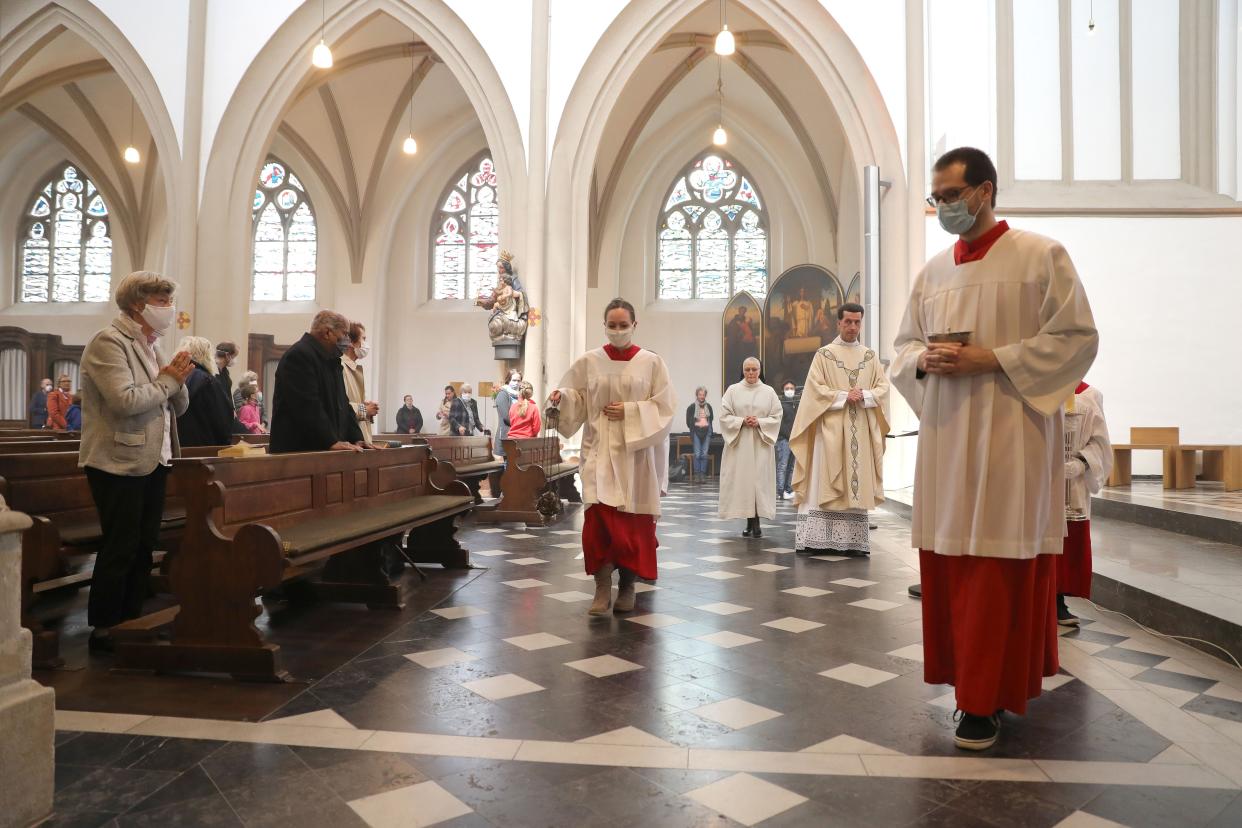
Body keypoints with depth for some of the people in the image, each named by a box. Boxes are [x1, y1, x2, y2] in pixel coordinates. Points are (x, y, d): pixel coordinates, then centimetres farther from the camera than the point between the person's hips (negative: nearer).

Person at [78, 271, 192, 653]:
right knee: (120, 547, -2)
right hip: (120, 463, -8)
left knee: (144, 546, 12)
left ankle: (131, 621, 22)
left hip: (153, 461, 8)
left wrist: (177, 378, -4)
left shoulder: (150, 346, 14)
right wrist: (167, 380, -12)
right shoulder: (108, 342, -11)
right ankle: (103, 629, 11)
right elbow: (126, 400, -24)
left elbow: (178, 406, 15)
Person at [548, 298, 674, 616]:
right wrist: (561, 398, -16)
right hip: (599, 449, 0)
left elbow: (664, 407, -2)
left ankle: (627, 586, 19)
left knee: (633, 522, 4)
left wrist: (629, 411, -13)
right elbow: (574, 399, 6)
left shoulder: (651, 362, 1)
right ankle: (602, 588, -3)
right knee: (600, 516, -12)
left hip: (637, 452, 0)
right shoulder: (588, 361, 5)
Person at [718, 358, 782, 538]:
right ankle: (749, 523, 7)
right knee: (742, 479, -1)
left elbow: (776, 417, 3)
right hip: (739, 443, 0)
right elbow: (724, 416, 1)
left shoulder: (768, 391, 6)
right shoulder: (733, 390, 5)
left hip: (761, 443, 0)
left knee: (760, 480, -5)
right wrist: (742, 421, -14)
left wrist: (759, 422, -12)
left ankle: (756, 523, -1)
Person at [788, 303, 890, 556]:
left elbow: (883, 387, 8)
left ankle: (854, 541, 5)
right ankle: (818, 539, -7)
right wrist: (844, 396, -14)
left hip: (861, 430, 3)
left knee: (857, 483, 2)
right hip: (831, 428, -3)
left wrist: (864, 396, -11)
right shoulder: (823, 354, 4)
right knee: (824, 483, -7)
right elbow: (816, 388, -4)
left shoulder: (870, 356, 13)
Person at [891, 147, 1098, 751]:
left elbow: (1077, 338, -6)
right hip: (946, 434, 5)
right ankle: (972, 677, 23)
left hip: (1010, 435, -5)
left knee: (1001, 561, -4)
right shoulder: (934, 271, 14)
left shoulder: (1041, 257, -1)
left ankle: (987, 699, 6)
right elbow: (904, 345, 17)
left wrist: (992, 359, -15)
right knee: (948, 559, 6)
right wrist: (925, 361, -5)